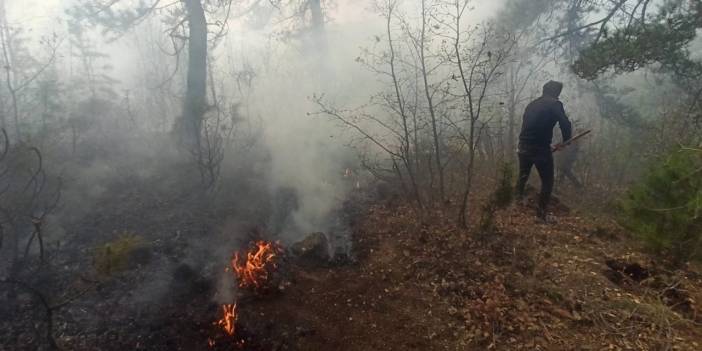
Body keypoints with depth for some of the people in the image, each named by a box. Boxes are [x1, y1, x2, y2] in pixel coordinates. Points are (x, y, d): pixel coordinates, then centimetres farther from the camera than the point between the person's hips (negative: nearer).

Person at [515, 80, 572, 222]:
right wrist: (565, 141, 6)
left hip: (523, 146, 6)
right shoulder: (555, 104, -4)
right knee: (547, 181, 7)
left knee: (522, 177, 25)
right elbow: (565, 125, -12)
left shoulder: (531, 104, 15)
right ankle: (541, 213, 9)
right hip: (540, 148, -6)